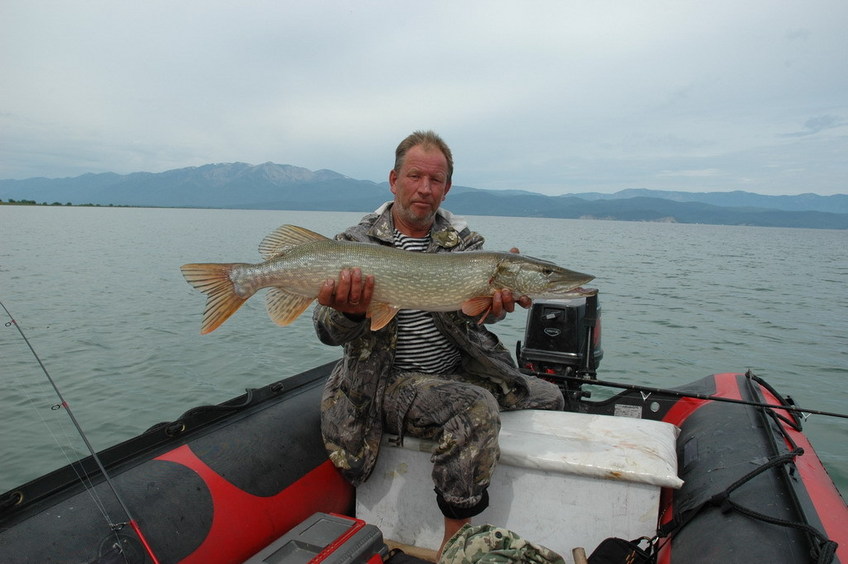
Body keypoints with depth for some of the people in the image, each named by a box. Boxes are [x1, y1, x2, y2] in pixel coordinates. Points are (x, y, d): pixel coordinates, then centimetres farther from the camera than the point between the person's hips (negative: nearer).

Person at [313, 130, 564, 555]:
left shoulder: (464, 242, 5)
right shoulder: (356, 244, -7)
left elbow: (481, 303, -11)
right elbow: (329, 333, -14)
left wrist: (495, 305, -36)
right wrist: (349, 313, -38)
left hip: (460, 371, 6)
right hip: (390, 381, -6)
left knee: (548, 398, 12)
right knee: (475, 410, -32)